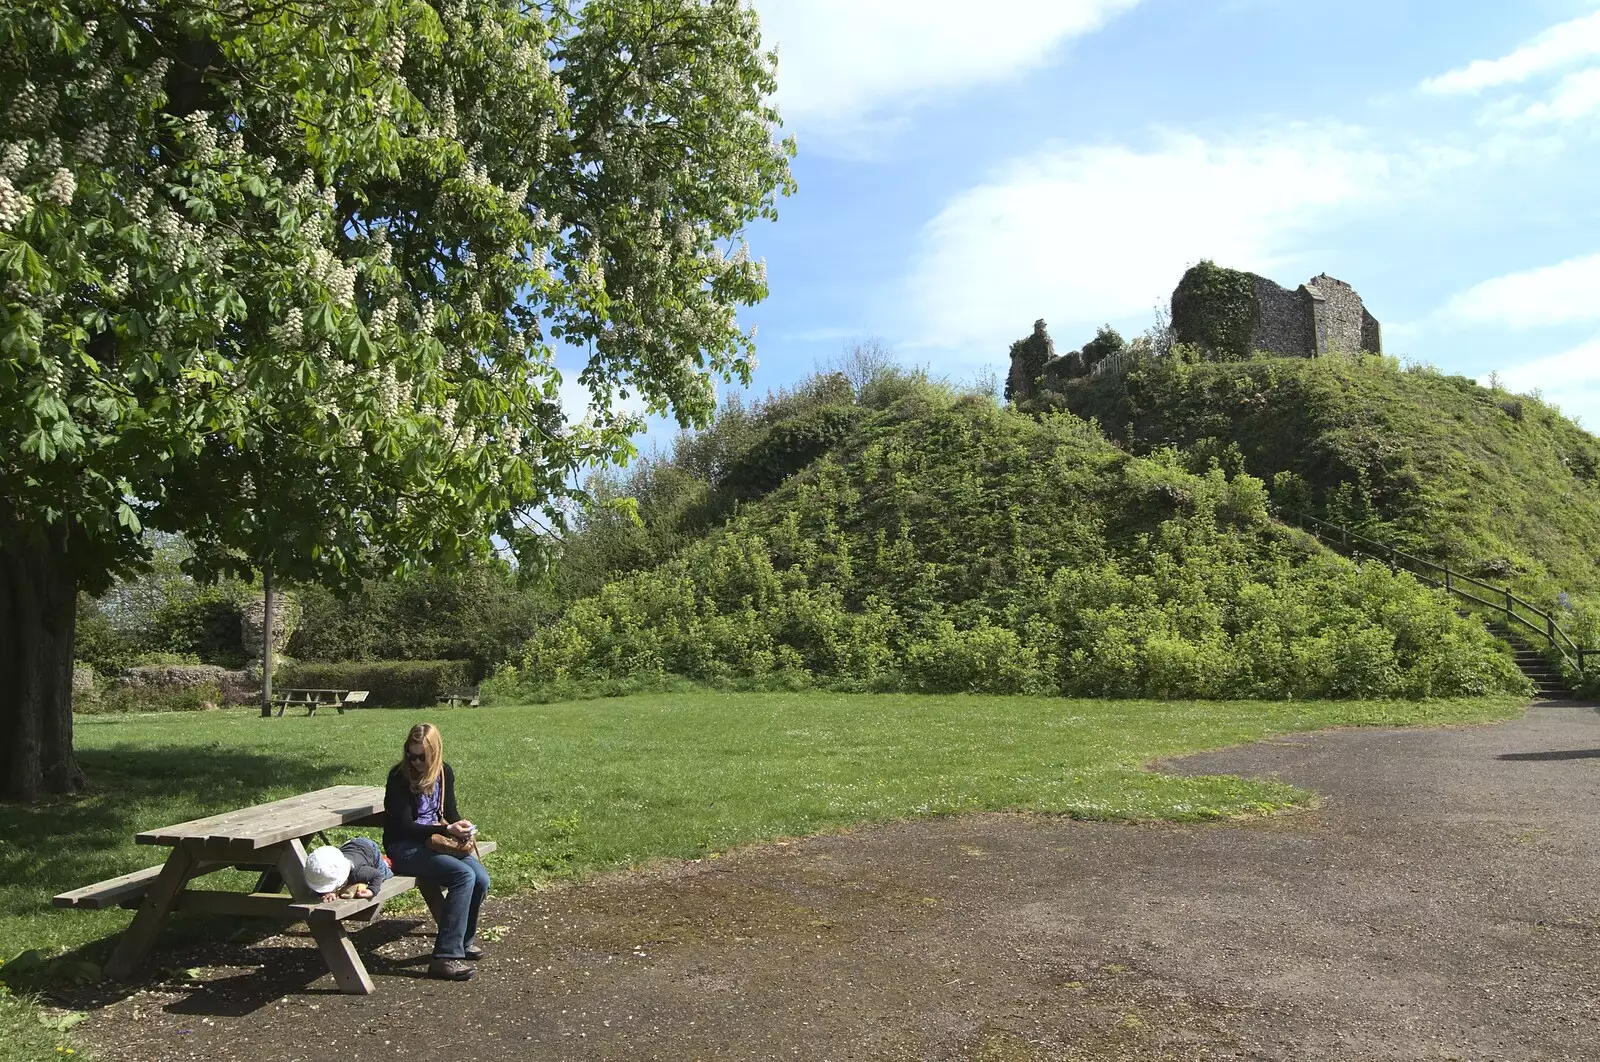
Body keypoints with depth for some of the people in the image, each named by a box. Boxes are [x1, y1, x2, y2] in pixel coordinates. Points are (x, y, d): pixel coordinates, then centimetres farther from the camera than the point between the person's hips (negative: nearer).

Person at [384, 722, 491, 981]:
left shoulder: (444, 772, 5)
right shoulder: (399, 776, -14)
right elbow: (405, 827, -17)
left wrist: (461, 827, -8)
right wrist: (447, 830, -25)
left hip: (433, 840, 6)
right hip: (404, 848, -6)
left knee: (481, 879, -15)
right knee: (464, 876, -28)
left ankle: (464, 940, 10)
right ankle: (445, 957, -25)